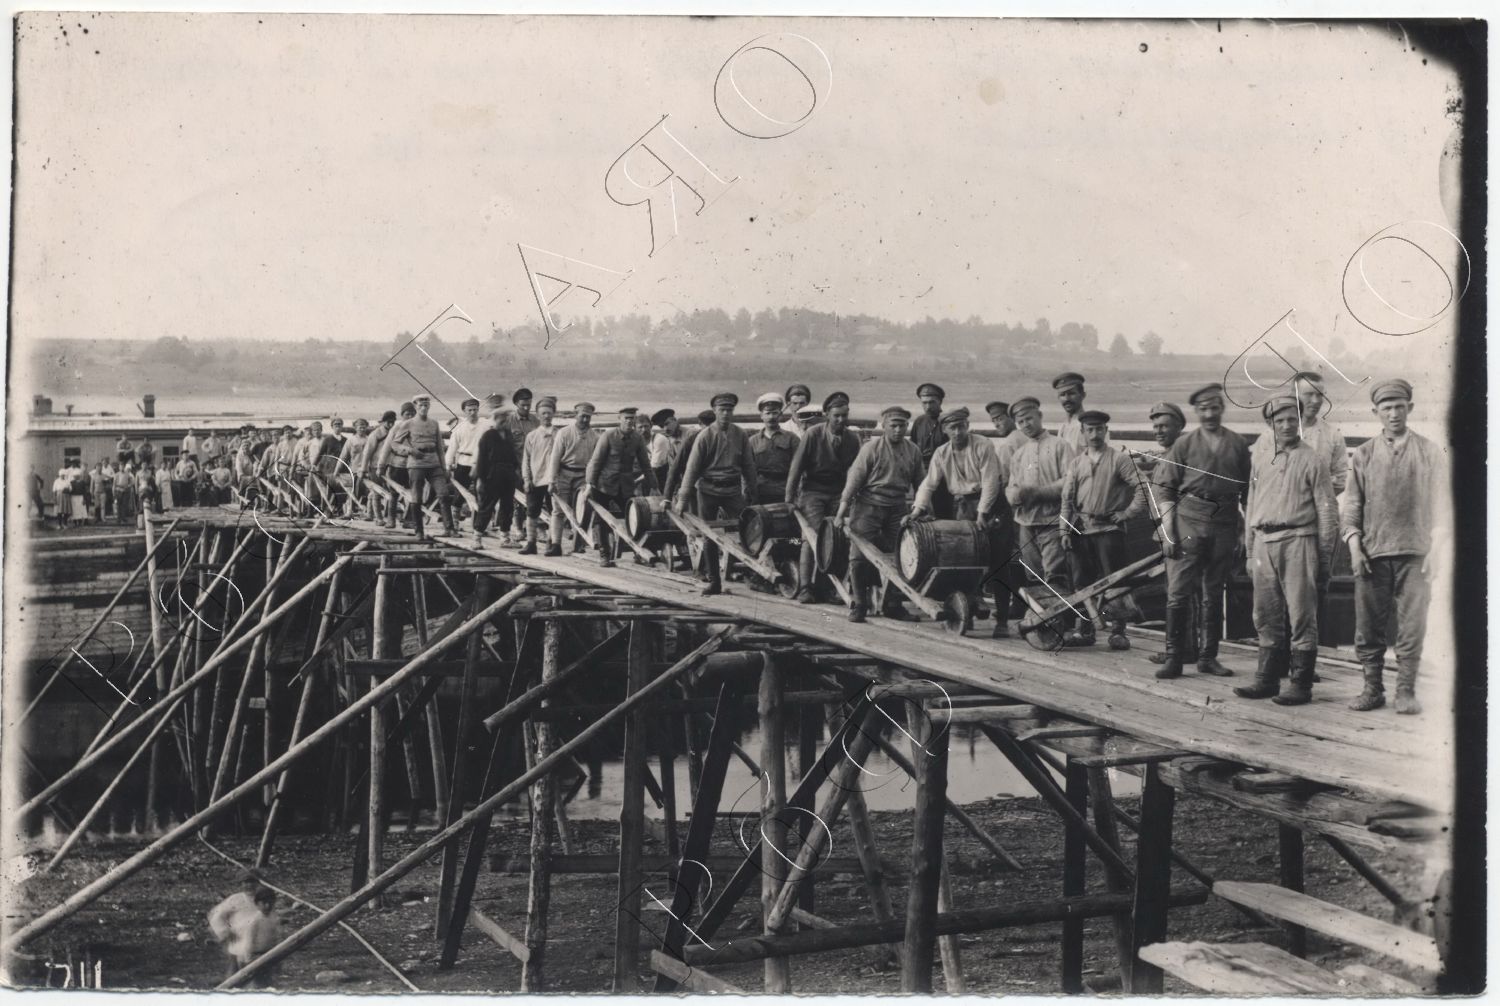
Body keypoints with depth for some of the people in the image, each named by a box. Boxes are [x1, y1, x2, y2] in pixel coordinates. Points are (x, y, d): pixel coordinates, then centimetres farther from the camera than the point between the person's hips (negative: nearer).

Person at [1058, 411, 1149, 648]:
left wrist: (1128, 512, -7)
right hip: (1081, 529, 4)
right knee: (1081, 581, 6)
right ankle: (1083, 630, 13)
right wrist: (1064, 530, 4)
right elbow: (1067, 499, 10)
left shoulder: (1119, 459, 1)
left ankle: (1118, 631, 0)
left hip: (1109, 528, -4)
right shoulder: (1076, 463, 13)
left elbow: (1142, 487, -4)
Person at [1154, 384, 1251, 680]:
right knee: (1178, 592, -5)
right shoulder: (1184, 444, 3)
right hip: (1189, 521, -2)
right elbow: (1167, 490, 2)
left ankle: (1208, 657, 17)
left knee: (1214, 596, 9)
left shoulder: (1238, 445, 7)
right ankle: (1173, 658, 0)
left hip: (1225, 525, 2)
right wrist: (1168, 532, -6)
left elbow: (1248, 492, 10)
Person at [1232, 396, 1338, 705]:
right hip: (1264, 543, 5)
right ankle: (1266, 679, 15)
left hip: (1298, 541, -5)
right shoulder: (1259, 459, 15)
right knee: (1267, 617, 8)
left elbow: (1327, 510, 0)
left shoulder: (1313, 460, 1)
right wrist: (1249, 552, 14)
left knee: (1301, 616, -3)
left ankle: (1300, 685, 0)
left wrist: (1324, 557, -5)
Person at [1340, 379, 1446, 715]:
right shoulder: (1363, 454, 9)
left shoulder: (1430, 452, 7)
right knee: (1369, 628, 2)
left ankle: (1406, 691, 6)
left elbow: (1440, 503, 6)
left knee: (1412, 627, -3)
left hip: (1415, 553, -1)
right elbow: (1351, 504, 8)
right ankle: (1373, 689, 11)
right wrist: (1354, 545, -3)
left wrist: (1436, 548, -2)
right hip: (1372, 554, 1)